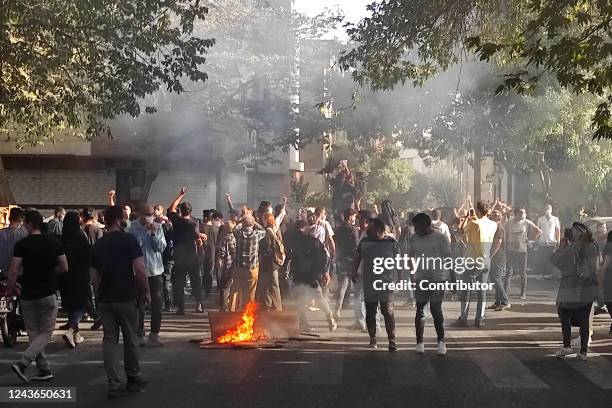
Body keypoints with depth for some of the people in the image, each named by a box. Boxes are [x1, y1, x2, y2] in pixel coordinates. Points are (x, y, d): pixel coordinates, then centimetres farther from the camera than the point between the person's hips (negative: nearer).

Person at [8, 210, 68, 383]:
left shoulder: (21, 245, -9)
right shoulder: (54, 242, -1)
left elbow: (13, 271, -12)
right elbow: (64, 268, 2)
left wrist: (10, 291, 1)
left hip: (28, 295, 0)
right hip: (49, 294, 1)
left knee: (34, 333, 13)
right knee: (45, 333, 7)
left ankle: (44, 370, 14)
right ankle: (23, 363, -11)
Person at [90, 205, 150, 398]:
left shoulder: (98, 244, 8)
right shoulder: (128, 240, -10)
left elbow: (94, 276, 11)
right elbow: (140, 269, -16)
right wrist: (146, 291, -5)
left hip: (105, 299, 5)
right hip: (126, 298, -4)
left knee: (110, 340, 6)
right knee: (130, 339, 10)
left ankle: (114, 384, 3)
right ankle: (133, 378, 23)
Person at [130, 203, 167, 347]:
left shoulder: (158, 227, 2)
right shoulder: (134, 228, -5)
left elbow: (161, 247, -4)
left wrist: (154, 234, -15)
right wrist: (145, 231, -19)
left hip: (156, 270, 3)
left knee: (157, 304, 6)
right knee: (139, 305, 1)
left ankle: (154, 334, 16)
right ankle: (139, 335, 9)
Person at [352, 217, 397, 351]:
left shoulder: (391, 242, -3)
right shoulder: (364, 242, 7)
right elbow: (357, 257, 11)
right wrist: (354, 271, -4)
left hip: (386, 284, -3)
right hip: (369, 284, 4)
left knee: (388, 312, -5)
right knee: (370, 312, 8)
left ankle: (392, 341, 1)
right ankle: (372, 339, 22)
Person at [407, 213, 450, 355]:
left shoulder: (441, 238, -8)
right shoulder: (413, 239, 3)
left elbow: (448, 258, -4)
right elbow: (410, 256, 16)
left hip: (438, 278, -3)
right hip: (420, 278, 4)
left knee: (436, 309, -6)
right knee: (420, 310, 4)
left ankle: (441, 342, 7)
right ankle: (419, 342, 12)